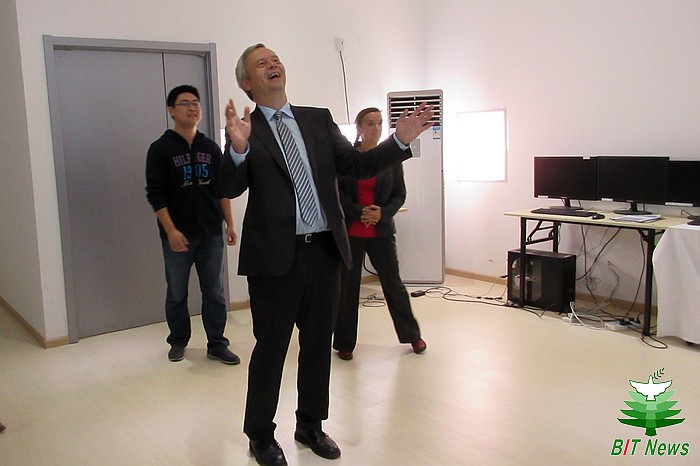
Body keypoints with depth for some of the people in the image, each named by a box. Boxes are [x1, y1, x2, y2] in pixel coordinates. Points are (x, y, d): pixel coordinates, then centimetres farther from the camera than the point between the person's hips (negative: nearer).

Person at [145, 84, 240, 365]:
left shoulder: (211, 148, 9)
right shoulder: (160, 149, -3)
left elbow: (223, 189, 12)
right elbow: (155, 194, -8)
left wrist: (229, 223, 7)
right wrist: (170, 231, -16)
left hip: (211, 235, 3)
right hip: (178, 236, -3)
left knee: (215, 293, 6)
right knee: (176, 294, 9)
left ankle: (217, 344, 16)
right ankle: (178, 342, 27)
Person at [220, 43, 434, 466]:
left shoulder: (319, 119, 9)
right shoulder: (246, 129, -3)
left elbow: (357, 165, 4)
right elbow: (230, 188, -15)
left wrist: (401, 140, -9)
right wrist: (238, 149, -34)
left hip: (325, 251, 4)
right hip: (275, 256, -4)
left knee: (319, 344, 16)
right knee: (271, 348, 7)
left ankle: (311, 425, 35)